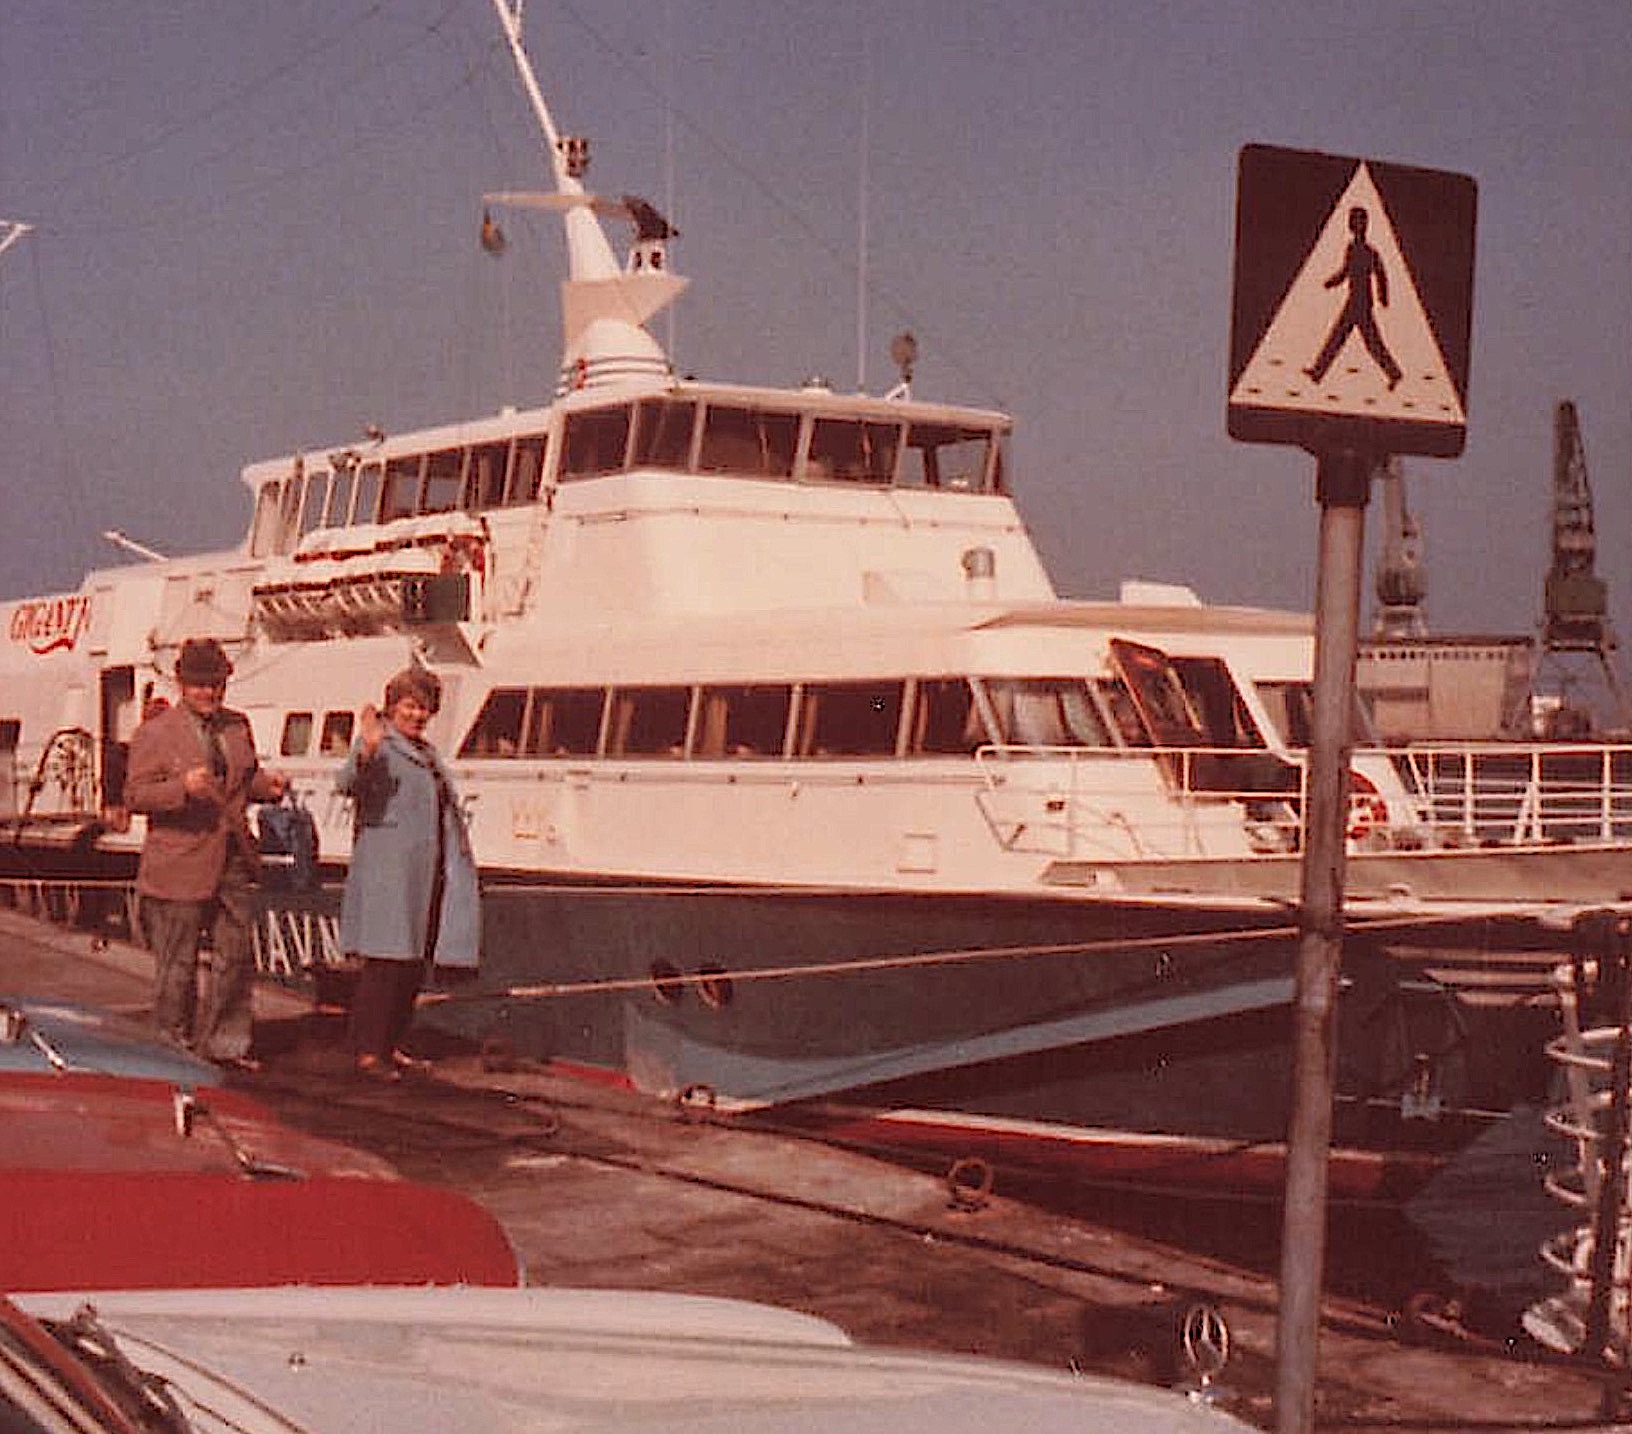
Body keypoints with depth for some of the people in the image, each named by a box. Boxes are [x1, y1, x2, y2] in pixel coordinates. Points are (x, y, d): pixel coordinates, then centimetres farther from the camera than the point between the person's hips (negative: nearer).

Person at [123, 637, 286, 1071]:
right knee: (177, 963, 3)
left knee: (236, 956, 8)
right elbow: (134, 795, -10)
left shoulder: (237, 726, 11)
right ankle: (173, 1047, 14)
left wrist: (266, 783, 0)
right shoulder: (155, 733, -6)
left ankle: (225, 1043, 19)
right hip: (180, 865, -5)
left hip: (233, 862, 6)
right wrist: (182, 787, -27)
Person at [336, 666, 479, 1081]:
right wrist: (366, 752, -41)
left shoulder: (426, 752, 21)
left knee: (414, 964, 10)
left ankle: (391, 1045, 18)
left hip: (426, 874, 9)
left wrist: (460, 854, 23)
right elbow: (347, 783, -23)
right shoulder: (376, 744, -4)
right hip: (386, 871, -9)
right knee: (384, 961, -10)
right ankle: (366, 1051, -7)